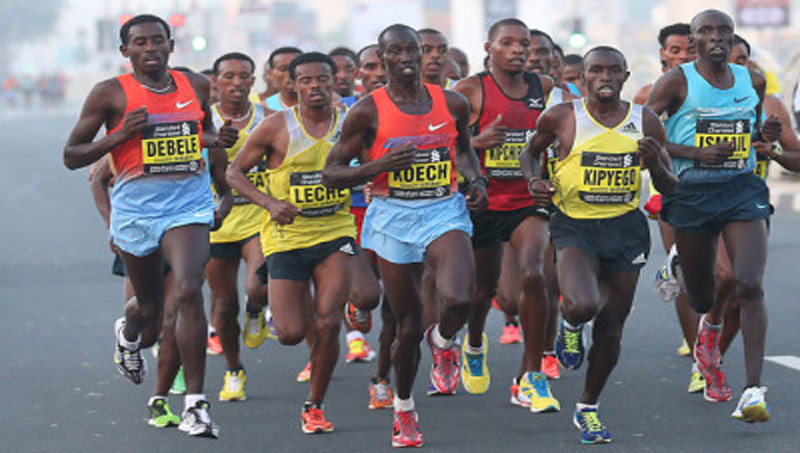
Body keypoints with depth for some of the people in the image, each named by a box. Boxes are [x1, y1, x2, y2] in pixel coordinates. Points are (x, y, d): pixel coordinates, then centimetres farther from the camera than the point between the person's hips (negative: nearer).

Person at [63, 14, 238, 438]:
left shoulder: (196, 85, 8)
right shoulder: (110, 93, -3)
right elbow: (71, 156, -1)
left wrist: (219, 140, 4)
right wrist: (120, 135, -15)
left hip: (189, 204, 1)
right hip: (136, 207, -1)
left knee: (188, 291, -21)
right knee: (150, 305, 14)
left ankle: (195, 403, -20)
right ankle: (128, 335, 55)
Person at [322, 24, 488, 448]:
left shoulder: (452, 104, 4)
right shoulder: (368, 111, -5)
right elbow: (331, 174, -3)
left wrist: (475, 180, 6)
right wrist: (380, 166, -18)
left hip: (444, 211, 1)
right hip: (393, 217, -1)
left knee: (459, 300, -26)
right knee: (408, 325, 5)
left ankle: (443, 341, 12)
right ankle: (403, 408, 31)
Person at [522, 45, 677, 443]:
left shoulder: (646, 123, 1)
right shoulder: (562, 118, -5)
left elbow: (670, 189, 7)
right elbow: (530, 151, 14)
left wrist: (656, 165, -15)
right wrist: (534, 181, -6)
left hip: (626, 230, 3)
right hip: (574, 227, -2)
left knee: (610, 330, 6)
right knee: (582, 305, -28)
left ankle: (587, 409, 27)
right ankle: (569, 324, 12)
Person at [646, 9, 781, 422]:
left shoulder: (752, 81, 8)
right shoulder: (677, 82, -4)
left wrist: (766, 134, 1)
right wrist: (697, 153, -16)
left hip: (742, 190, 1)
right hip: (692, 194, -1)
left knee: (749, 286, -17)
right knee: (700, 295, 11)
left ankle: (753, 391, -19)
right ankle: (708, 333, 49)